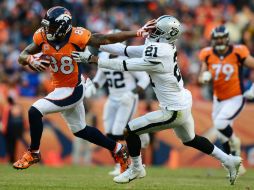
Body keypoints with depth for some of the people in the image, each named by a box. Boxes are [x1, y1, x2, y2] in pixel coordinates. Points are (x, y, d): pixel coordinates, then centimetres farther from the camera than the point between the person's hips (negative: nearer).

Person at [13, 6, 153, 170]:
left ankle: (33, 153, 1)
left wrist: (138, 33, -22)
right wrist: (30, 59, -29)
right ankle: (118, 149, 38)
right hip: (60, 88, 7)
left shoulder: (77, 37, -24)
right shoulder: (42, 37, -10)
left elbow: (108, 39, -18)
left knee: (35, 111, -19)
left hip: (73, 90, -7)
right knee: (80, 130, 22)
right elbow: (22, 57, -5)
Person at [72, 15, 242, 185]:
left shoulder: (158, 56, -26)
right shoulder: (163, 47, -1)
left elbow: (124, 66, -22)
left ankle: (136, 169, 19)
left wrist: (92, 59, -18)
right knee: (190, 140, 31)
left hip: (174, 111, -9)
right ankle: (229, 160, 39)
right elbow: (128, 50, 4)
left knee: (130, 130, 0)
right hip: (184, 102, 9)